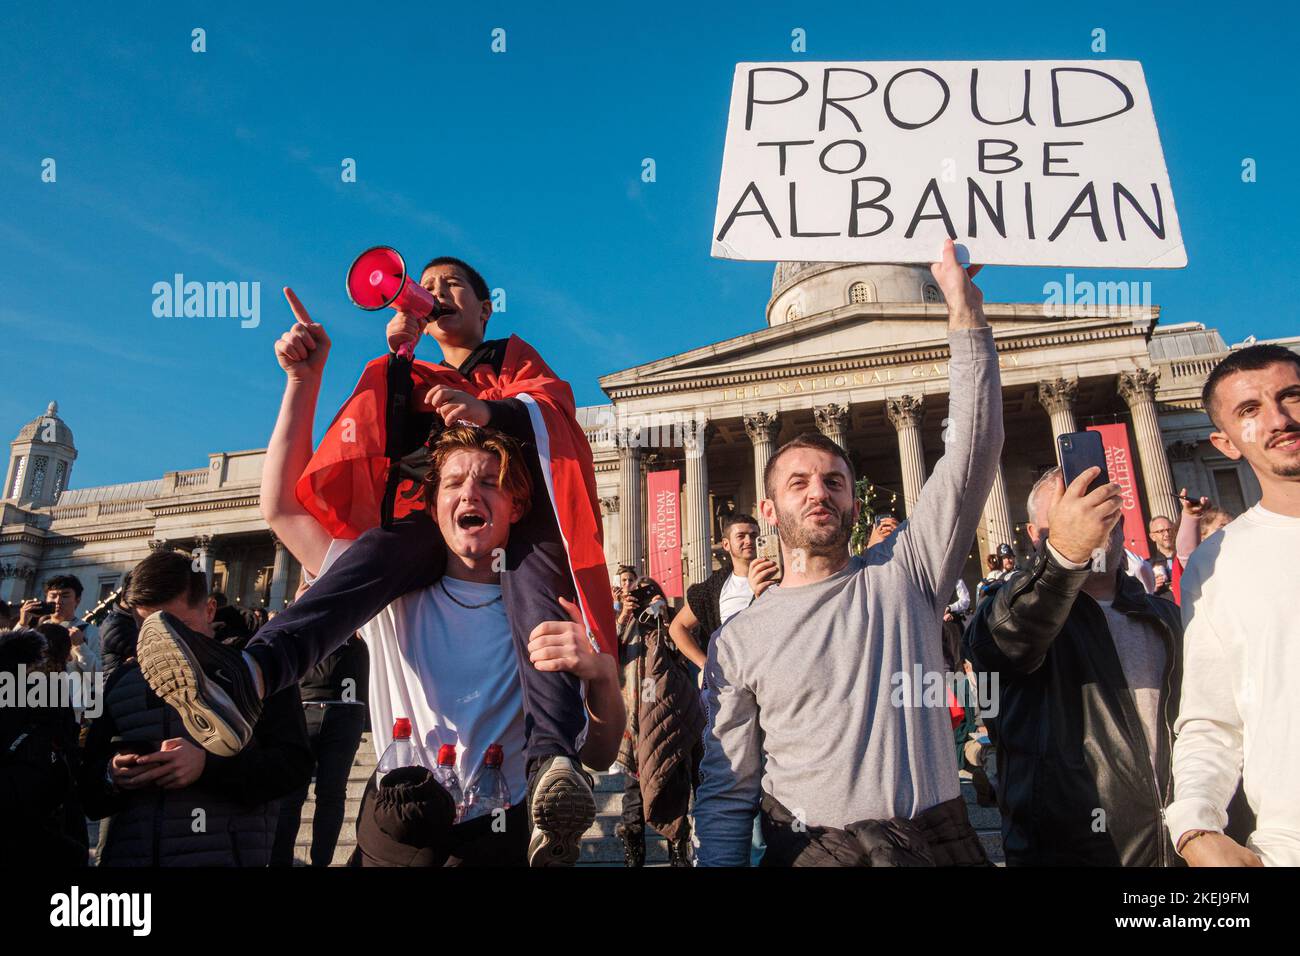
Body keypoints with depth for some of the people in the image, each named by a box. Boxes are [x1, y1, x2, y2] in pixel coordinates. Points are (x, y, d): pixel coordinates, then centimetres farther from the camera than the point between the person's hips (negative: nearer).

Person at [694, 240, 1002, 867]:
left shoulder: (900, 574, 0)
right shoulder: (737, 641, -1)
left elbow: (975, 449, -9)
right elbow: (727, 795, 1)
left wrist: (966, 313, -15)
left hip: (938, 842, 1)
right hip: (808, 851, -1)